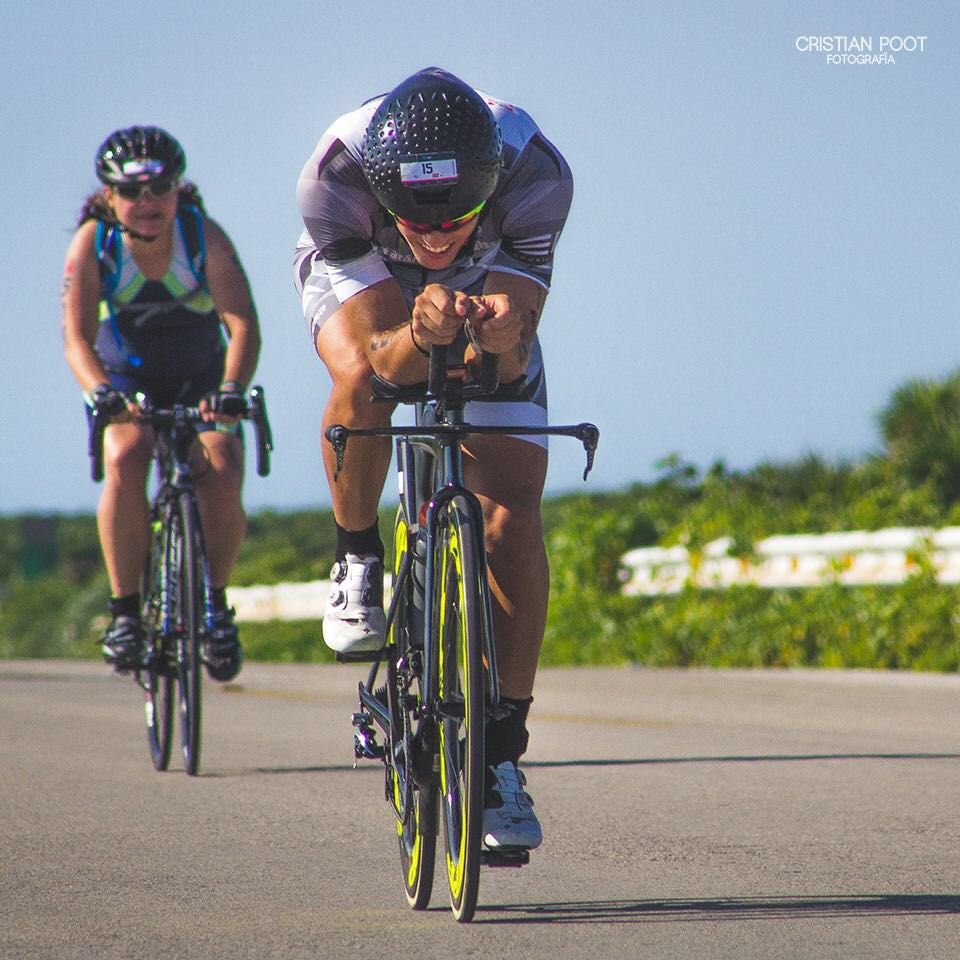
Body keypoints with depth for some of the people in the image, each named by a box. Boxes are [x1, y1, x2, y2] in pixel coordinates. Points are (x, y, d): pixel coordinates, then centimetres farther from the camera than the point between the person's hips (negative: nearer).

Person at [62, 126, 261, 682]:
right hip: (128, 381, 0)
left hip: (200, 383, 0)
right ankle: (125, 610, -19)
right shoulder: (94, 242, -20)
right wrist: (101, 392, -49)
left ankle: (216, 601, 2)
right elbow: (78, 337, -28)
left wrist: (232, 387, -52)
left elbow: (243, 322, -33)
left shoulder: (204, 236, -22)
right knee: (125, 459, -30)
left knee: (222, 480, -24)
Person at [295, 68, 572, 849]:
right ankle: (357, 559, -8)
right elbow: (389, 357, -38)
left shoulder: (535, 173, -37)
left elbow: (513, 362, -36)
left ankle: (503, 753, -5)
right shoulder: (336, 177, -39)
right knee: (362, 378, -37)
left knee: (513, 521, -14)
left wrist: (499, 338, -59)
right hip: (361, 284, -1)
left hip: (488, 290, 1)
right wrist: (422, 336, -61)